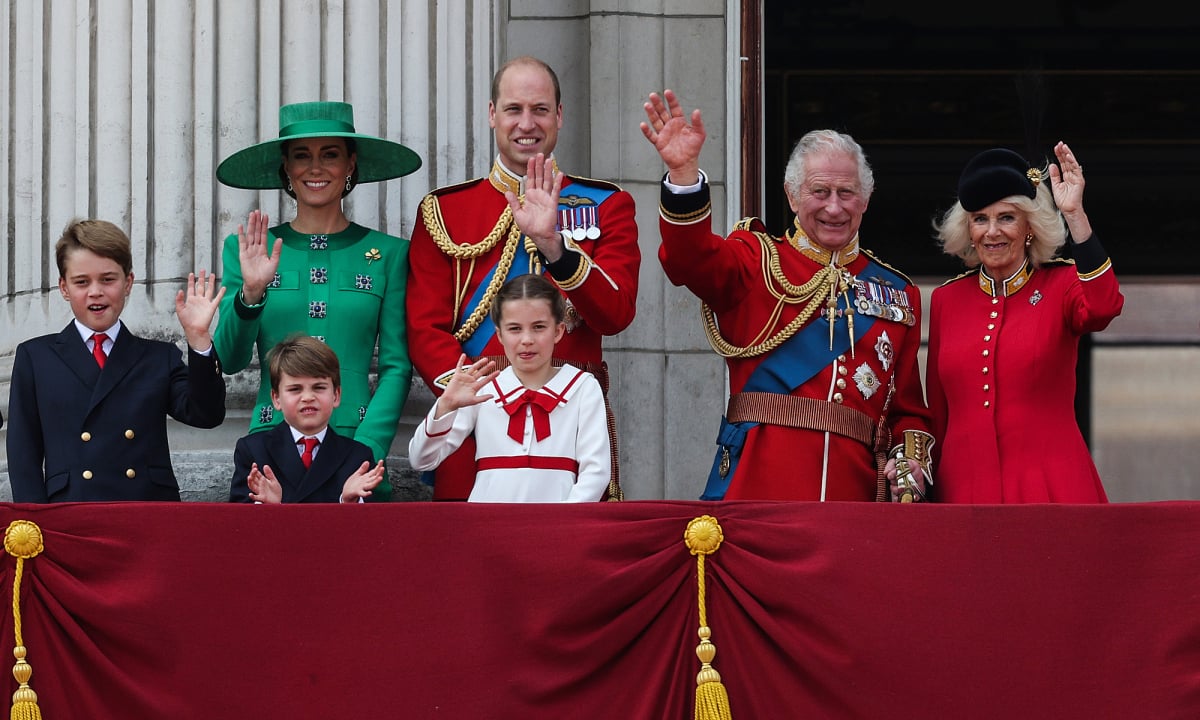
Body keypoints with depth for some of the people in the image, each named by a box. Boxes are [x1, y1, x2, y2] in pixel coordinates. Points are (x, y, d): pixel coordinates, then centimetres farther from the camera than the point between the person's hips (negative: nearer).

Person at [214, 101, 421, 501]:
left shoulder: (387, 254, 7)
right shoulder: (250, 250, 9)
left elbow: (397, 367, 3)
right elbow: (230, 360, 3)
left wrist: (365, 453, -9)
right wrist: (250, 294, -14)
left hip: (357, 443, 0)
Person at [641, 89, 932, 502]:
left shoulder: (897, 294, 18)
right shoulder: (757, 262, 9)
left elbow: (908, 406, 20)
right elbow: (691, 259, -13)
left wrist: (910, 460, -1)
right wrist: (683, 172, -29)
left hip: (854, 491, 3)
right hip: (757, 488, -3)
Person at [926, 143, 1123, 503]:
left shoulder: (1061, 285, 3)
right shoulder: (945, 300, 11)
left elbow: (1103, 308, -22)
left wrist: (1075, 215, -25)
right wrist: (928, 492, 13)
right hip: (964, 489, 3)